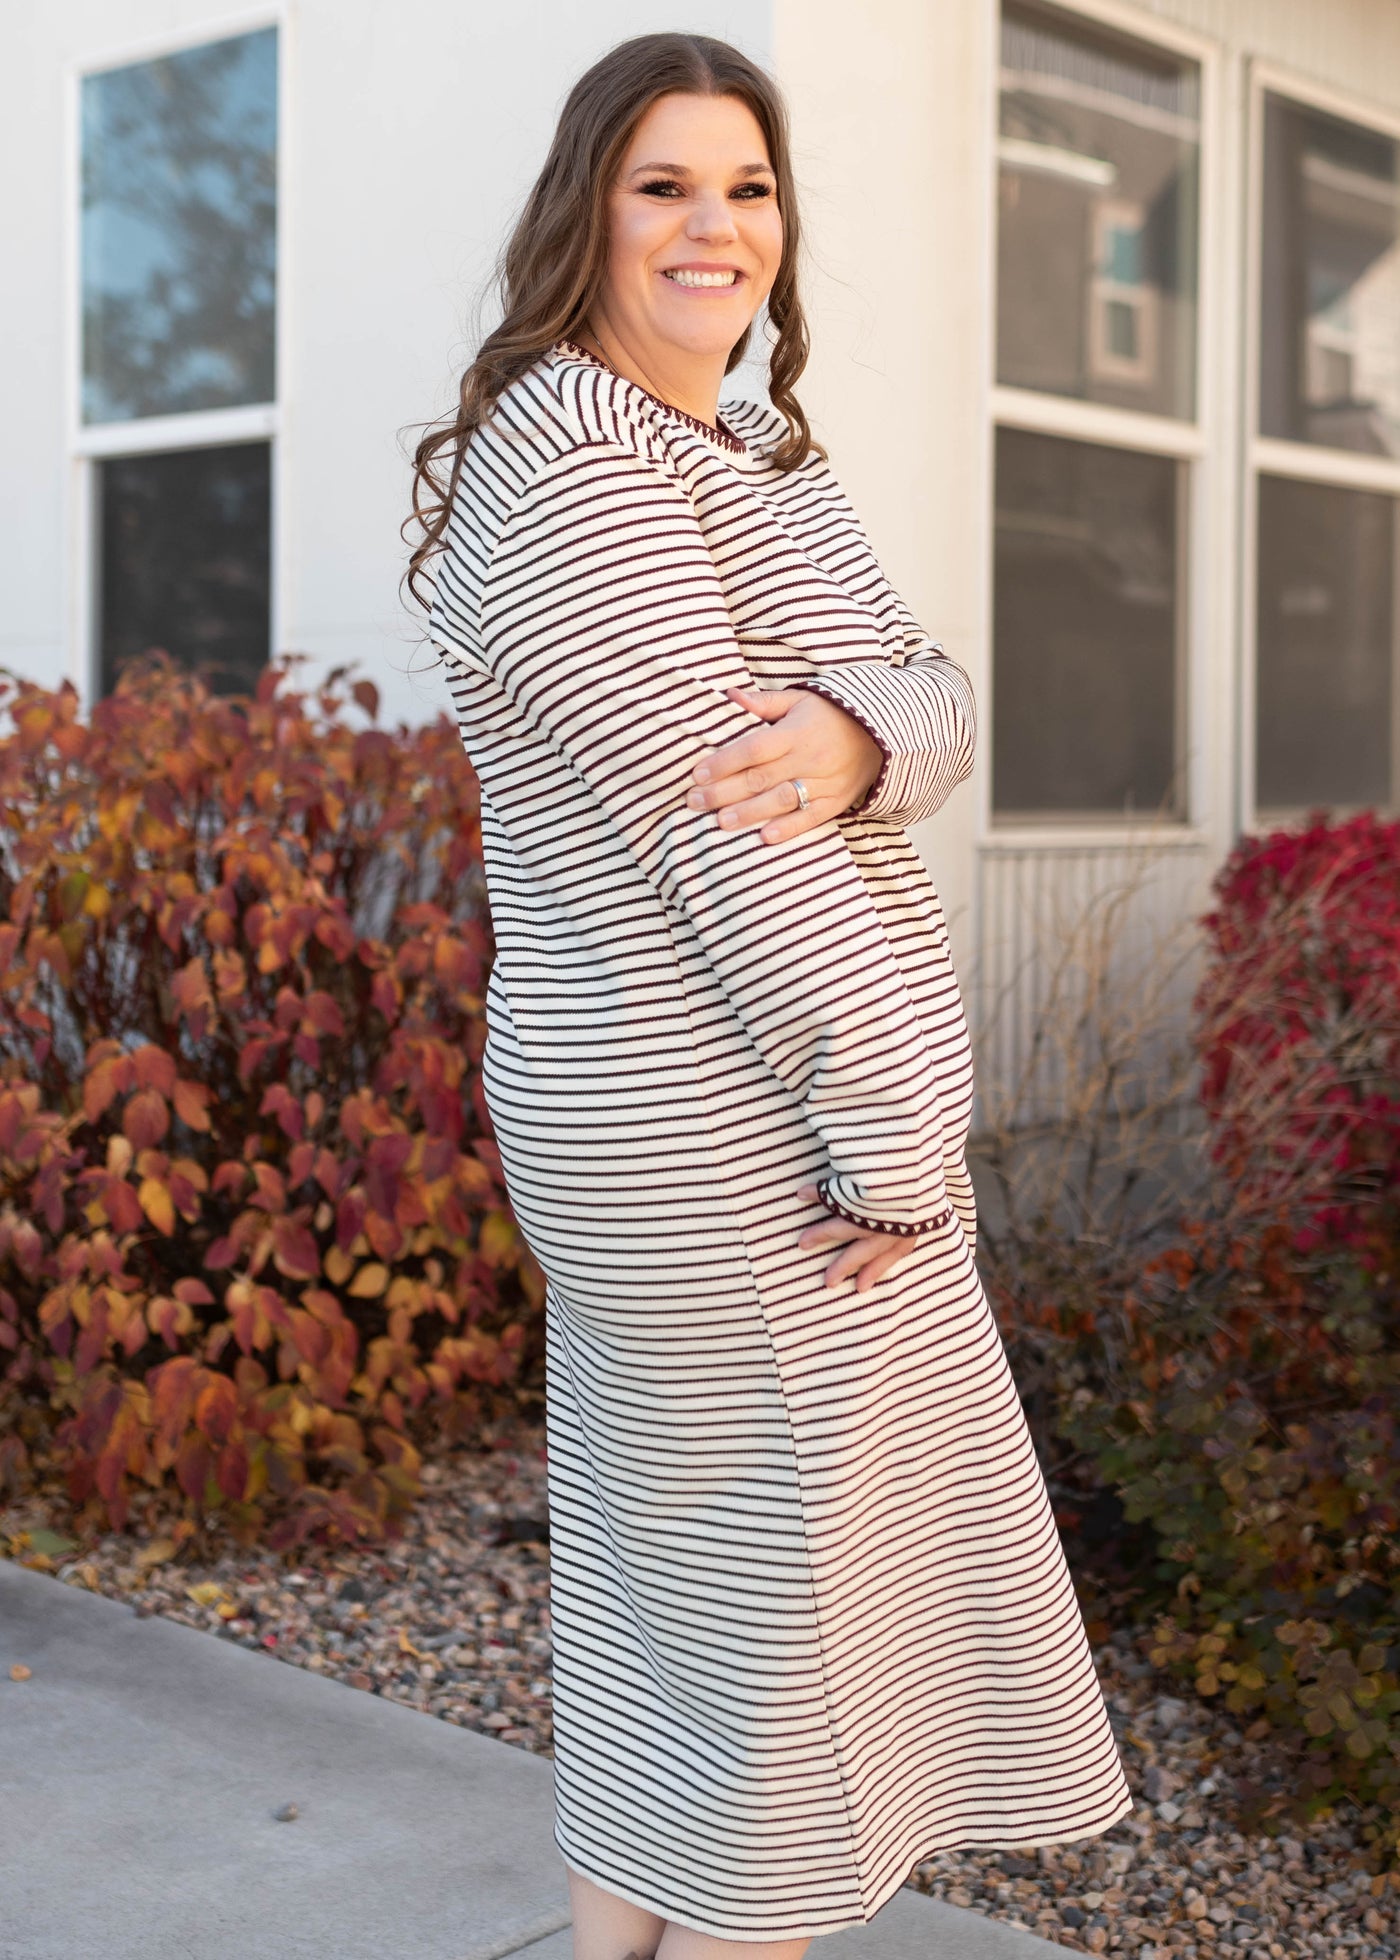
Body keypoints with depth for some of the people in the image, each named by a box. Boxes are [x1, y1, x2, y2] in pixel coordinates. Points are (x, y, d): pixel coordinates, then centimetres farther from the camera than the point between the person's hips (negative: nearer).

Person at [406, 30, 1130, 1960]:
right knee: (782, 1619, 3)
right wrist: (904, 1136, -18)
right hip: (752, 1162, -10)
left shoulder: (745, 462, 14)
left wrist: (856, 734, -23)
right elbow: (715, 825, -23)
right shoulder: (571, 470, -17)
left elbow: (933, 703, 1)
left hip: (686, 1142, 10)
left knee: (663, 1601, 19)